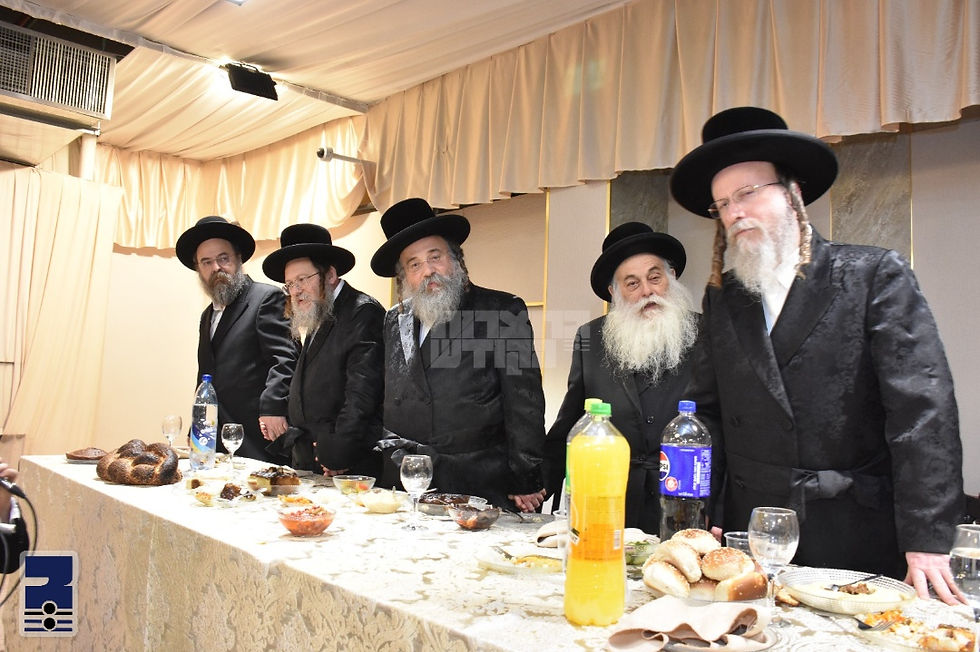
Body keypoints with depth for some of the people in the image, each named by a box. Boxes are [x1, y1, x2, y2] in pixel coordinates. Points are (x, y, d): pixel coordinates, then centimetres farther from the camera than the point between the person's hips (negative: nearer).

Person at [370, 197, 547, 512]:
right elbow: (386, 403, 15)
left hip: (485, 489, -3)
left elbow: (525, 404, -5)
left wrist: (526, 481, -8)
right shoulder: (393, 323, 13)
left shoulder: (504, 311, -1)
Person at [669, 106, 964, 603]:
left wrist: (926, 541, -15)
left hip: (861, 542, -2)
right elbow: (708, 411, 8)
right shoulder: (722, 297, 8)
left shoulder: (876, 275, -3)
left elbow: (924, 408, -9)